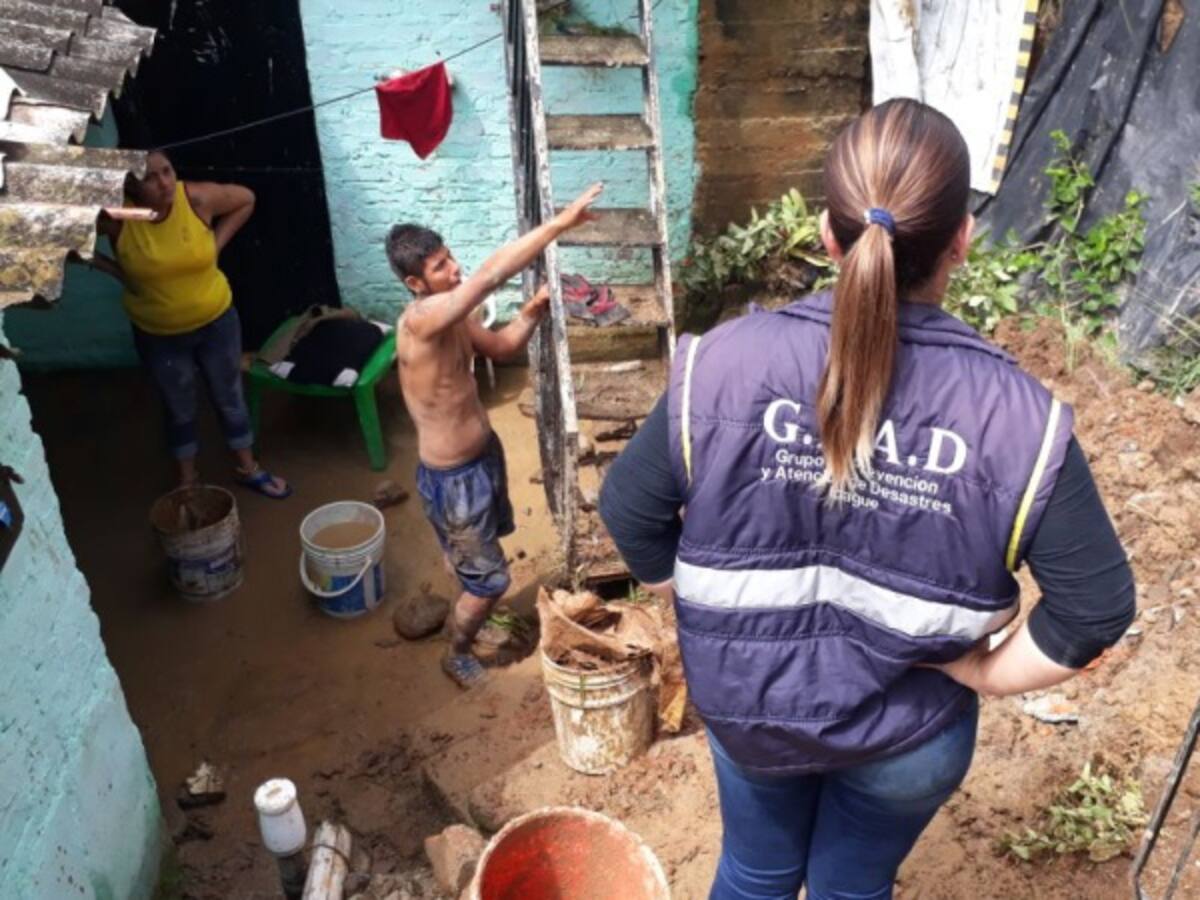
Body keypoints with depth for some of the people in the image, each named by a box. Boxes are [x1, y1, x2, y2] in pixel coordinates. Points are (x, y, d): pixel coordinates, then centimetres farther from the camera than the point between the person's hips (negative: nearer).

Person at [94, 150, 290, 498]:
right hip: (158, 335, -1)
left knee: (230, 398, 17)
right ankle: (187, 478, 38)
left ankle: (247, 468, 37)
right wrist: (113, 269, -12)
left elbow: (246, 199, -2)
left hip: (216, 321, 1)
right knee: (179, 409, 17)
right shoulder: (116, 216, -20)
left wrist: (218, 241, -8)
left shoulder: (197, 197, -19)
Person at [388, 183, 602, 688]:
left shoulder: (451, 316, -3)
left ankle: (473, 615, 58)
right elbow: (493, 274, -41)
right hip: (452, 477, -9)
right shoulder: (421, 320, -32)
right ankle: (457, 656, 34)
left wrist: (532, 314, -9)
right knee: (489, 580, 7)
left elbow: (499, 347, 11)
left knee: (485, 553, 31)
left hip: (483, 452, 9)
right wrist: (562, 222, -40)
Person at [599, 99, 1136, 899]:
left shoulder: (728, 361, -22)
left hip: (748, 702, 1)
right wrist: (986, 673, -2)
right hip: (907, 728, 0)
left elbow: (629, 507, -12)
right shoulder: (1015, 414, -23)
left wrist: (708, 615, 1)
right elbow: (1098, 607, -16)